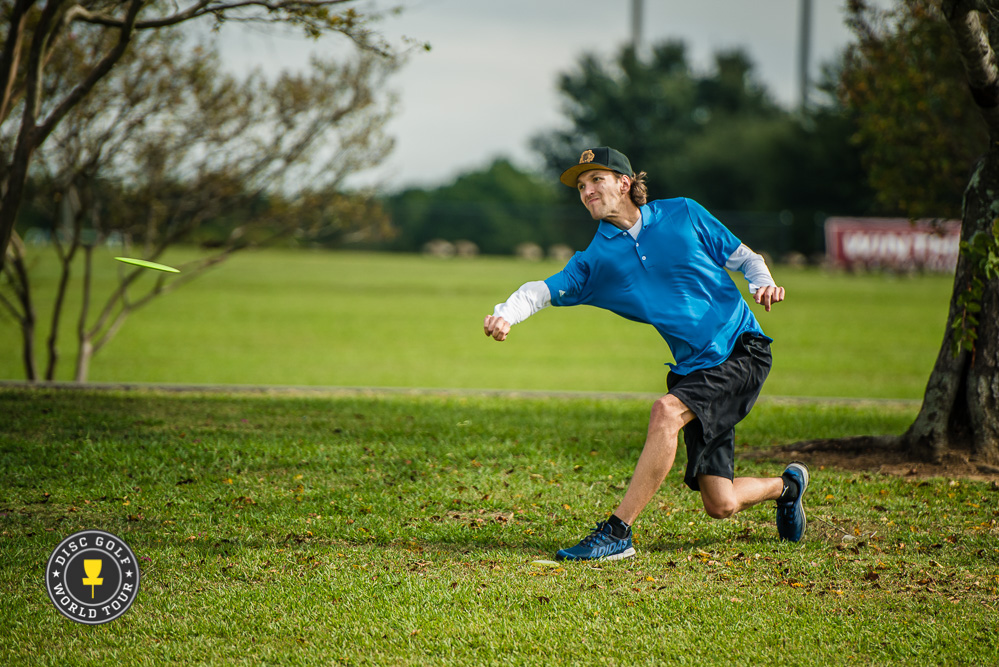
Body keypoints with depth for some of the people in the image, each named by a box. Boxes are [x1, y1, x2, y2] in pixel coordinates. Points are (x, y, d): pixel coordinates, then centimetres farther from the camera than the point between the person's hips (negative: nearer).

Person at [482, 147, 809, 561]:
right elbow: (544, 290, -5)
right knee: (720, 505, -2)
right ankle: (786, 486, 33)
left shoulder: (683, 214, 2)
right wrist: (506, 315, -25)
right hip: (692, 368, 4)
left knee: (667, 411, -30)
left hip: (742, 351, -4)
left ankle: (617, 533, -26)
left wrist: (763, 284, -10)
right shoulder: (597, 259, 7)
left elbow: (742, 257, 11)